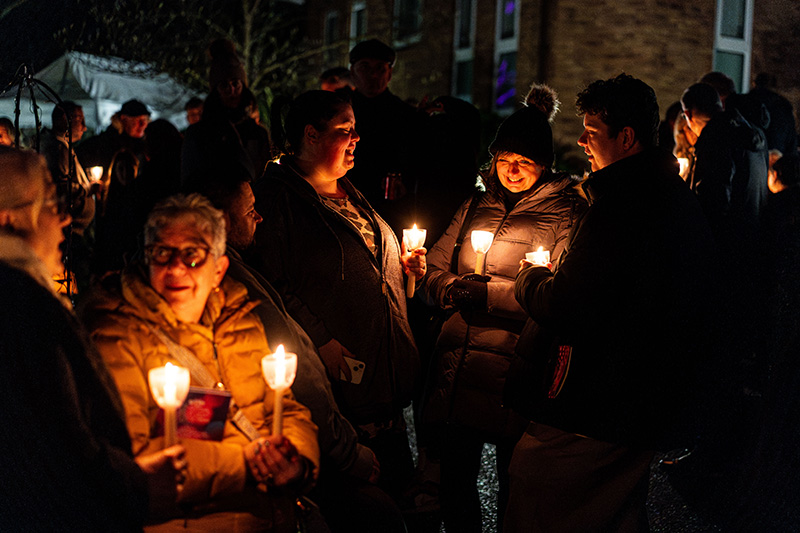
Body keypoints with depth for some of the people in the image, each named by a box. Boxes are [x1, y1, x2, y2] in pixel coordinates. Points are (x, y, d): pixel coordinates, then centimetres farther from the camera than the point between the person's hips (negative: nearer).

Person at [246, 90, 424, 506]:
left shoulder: (348, 194, 18)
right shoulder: (277, 196, -11)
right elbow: (271, 282, -19)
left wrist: (401, 265, 11)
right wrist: (319, 341, -23)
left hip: (384, 372, 8)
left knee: (394, 479, 13)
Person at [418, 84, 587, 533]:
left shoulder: (567, 214, -2)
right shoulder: (476, 206, 16)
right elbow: (433, 272, 13)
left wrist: (490, 292, -19)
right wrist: (455, 288, -9)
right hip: (456, 376, 5)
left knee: (515, 492, 8)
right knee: (454, 479, 13)